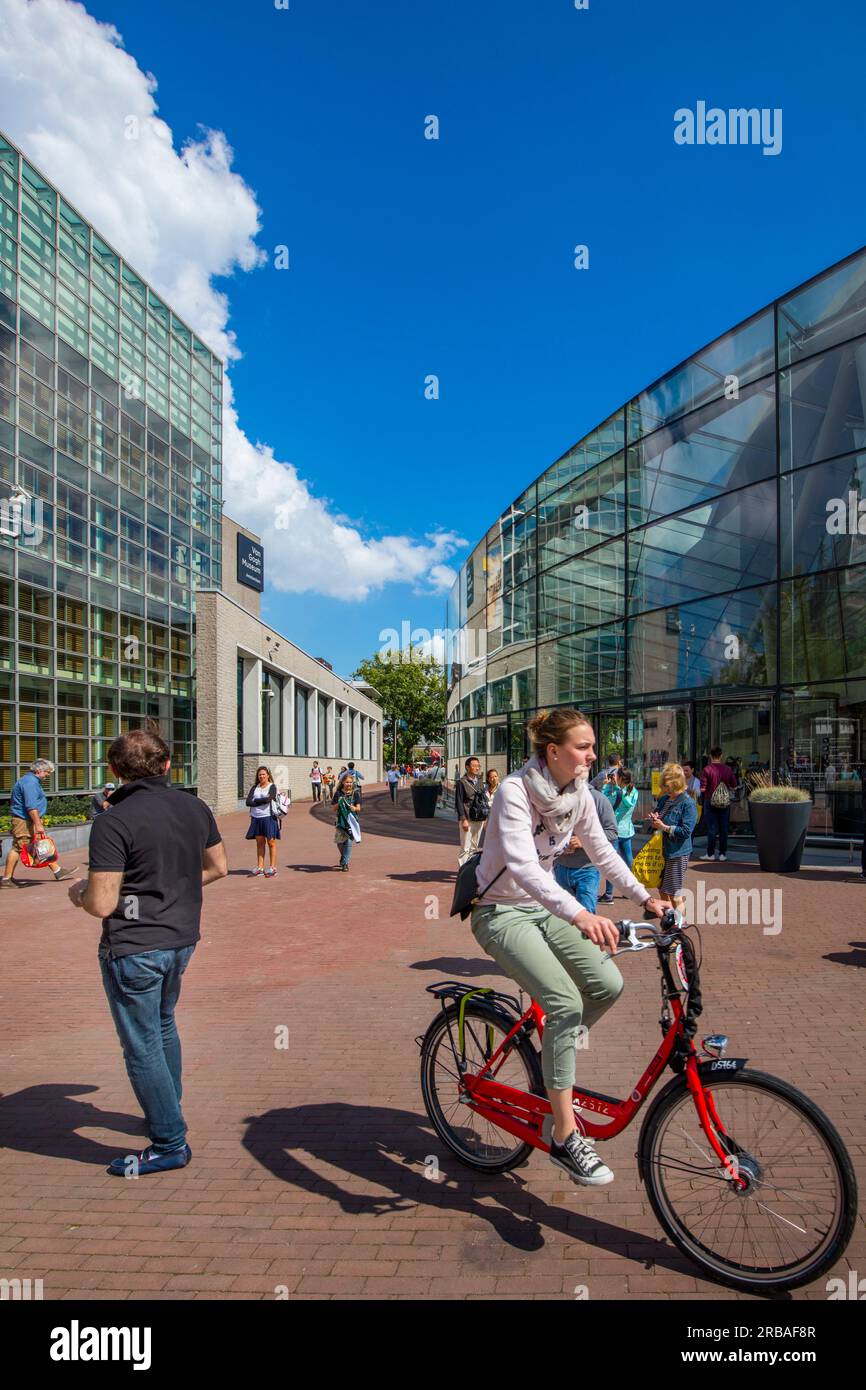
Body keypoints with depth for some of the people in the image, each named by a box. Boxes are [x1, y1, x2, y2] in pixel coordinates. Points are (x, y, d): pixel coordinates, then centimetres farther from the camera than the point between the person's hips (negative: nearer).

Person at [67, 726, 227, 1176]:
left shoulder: (113, 822, -21)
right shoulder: (195, 808, -1)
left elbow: (102, 904, -22)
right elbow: (218, 867, 11)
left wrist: (79, 894, -1)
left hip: (132, 949, -7)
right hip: (182, 938, 7)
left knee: (142, 1046, 7)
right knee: (163, 1025, 28)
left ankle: (170, 1143, 17)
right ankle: (169, 1110, 43)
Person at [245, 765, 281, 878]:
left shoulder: (272, 786, -1)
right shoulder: (254, 787, 13)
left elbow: (268, 799, -18)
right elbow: (248, 802, 1)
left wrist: (255, 801, -4)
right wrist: (262, 801, -11)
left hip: (268, 817, -5)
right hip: (256, 818, 5)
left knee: (271, 842, -2)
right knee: (259, 843, 8)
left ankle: (272, 868, 3)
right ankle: (260, 868, 12)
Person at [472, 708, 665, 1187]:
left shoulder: (578, 793, -2)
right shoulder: (515, 791, -25)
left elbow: (601, 851, 9)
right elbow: (521, 864, -38)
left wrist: (644, 896, 1)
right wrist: (577, 913, -51)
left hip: (542, 908, 7)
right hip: (500, 911, -7)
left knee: (608, 985, -9)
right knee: (566, 1002, -23)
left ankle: (553, 1059, 18)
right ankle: (565, 1137, -9)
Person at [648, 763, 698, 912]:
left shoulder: (687, 803, -15)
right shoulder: (663, 799, 8)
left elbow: (686, 831, -20)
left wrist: (664, 827, -20)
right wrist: (653, 820, -2)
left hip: (677, 853, -8)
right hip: (661, 850, 8)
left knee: (675, 895, 0)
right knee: (662, 889, 17)